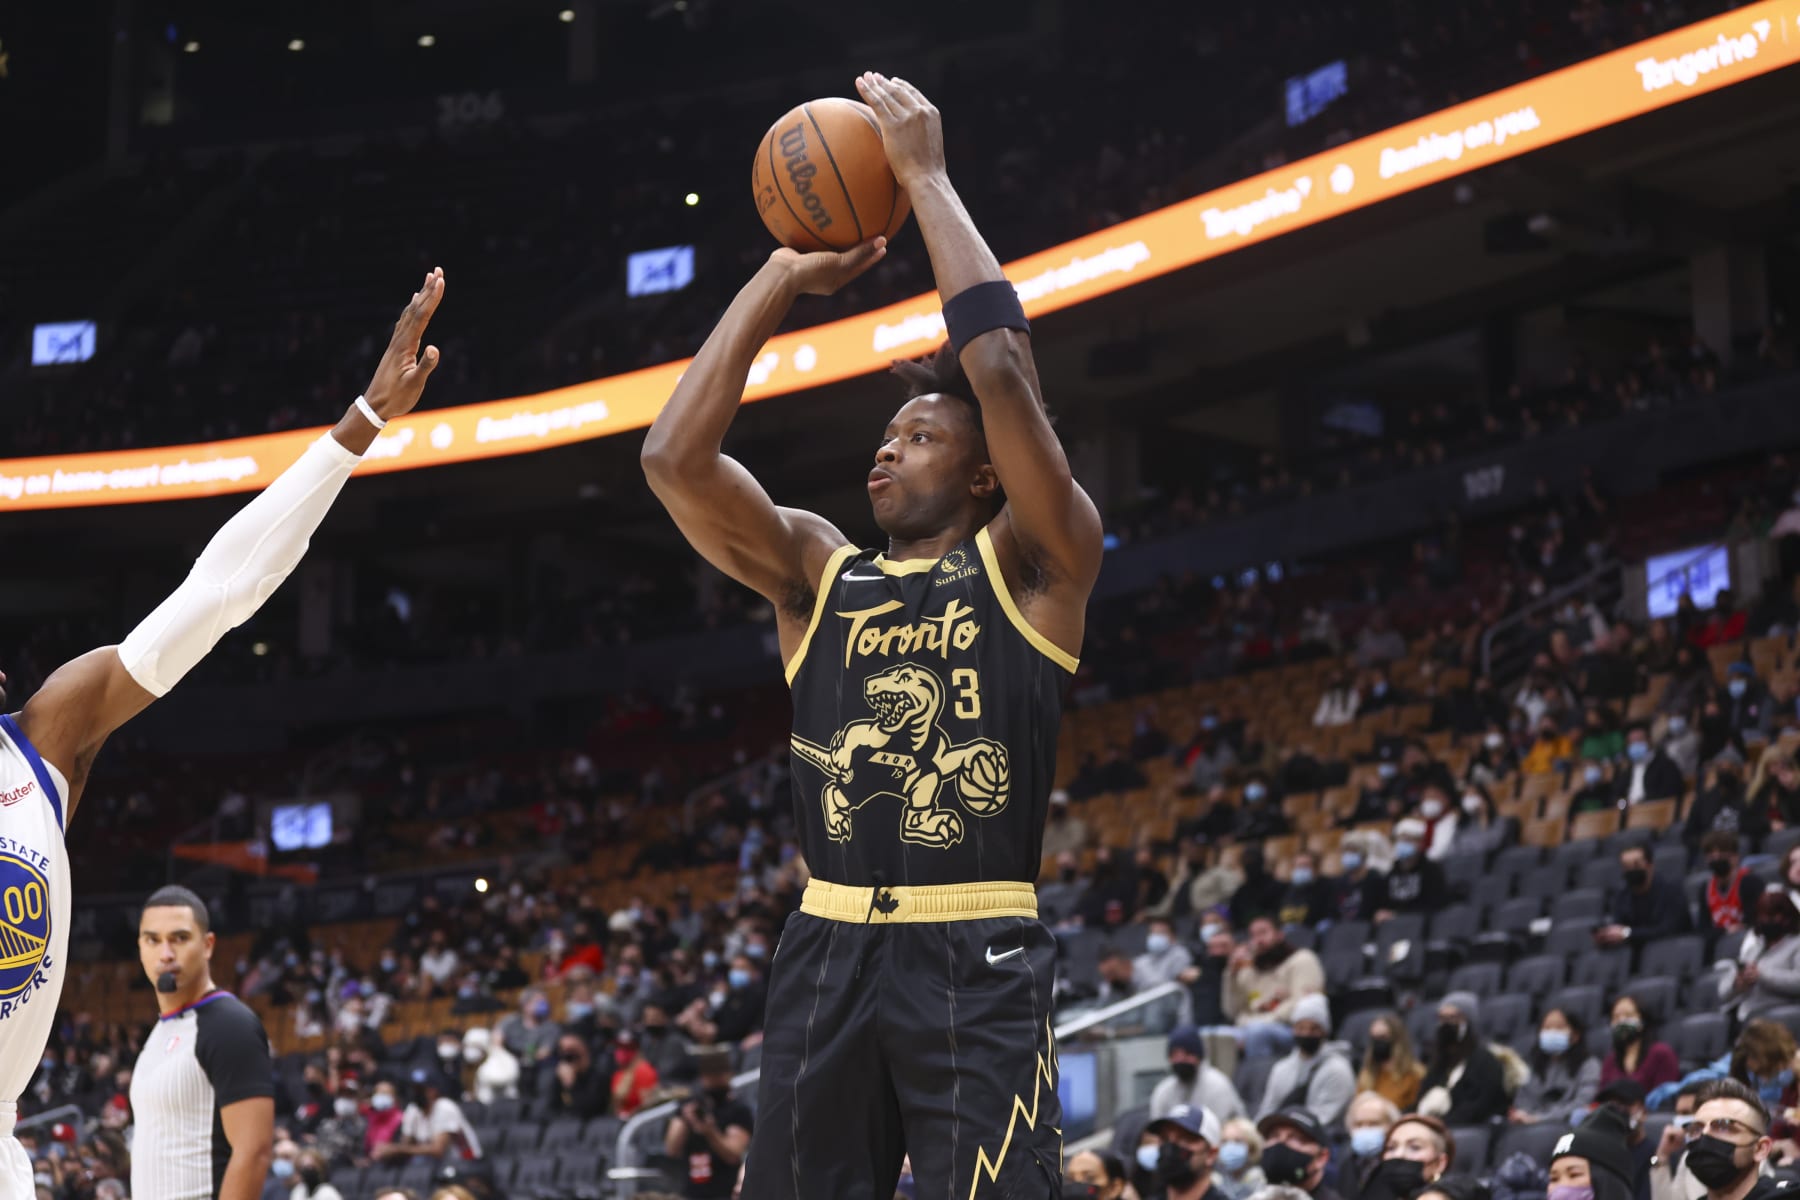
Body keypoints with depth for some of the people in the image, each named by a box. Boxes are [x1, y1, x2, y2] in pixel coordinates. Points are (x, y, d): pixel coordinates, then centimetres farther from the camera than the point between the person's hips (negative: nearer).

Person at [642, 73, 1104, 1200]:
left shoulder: (1033, 568, 3)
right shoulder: (816, 572, 14)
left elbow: (1001, 367, -11)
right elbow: (675, 457, 1)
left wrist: (926, 177, -4)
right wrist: (782, 278, 5)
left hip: (980, 961, -4)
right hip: (829, 952, 4)